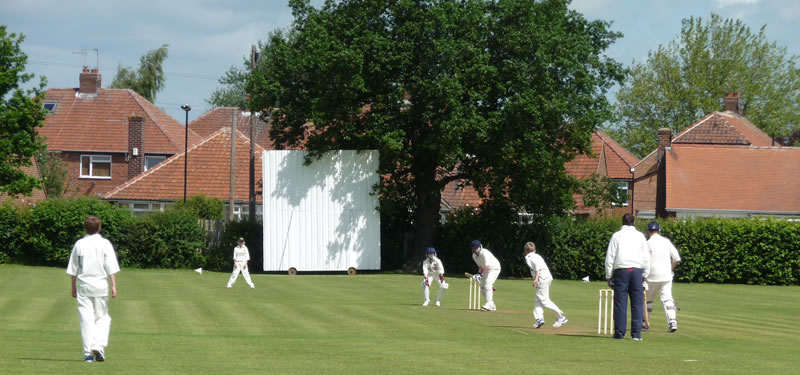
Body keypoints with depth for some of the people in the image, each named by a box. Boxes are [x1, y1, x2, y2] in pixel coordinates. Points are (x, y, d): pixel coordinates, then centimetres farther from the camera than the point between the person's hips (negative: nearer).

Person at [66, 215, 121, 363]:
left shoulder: (79, 244, 2)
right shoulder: (104, 244, -2)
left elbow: (73, 269, 6)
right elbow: (111, 268, -6)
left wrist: (73, 287, 13)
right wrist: (113, 286, -4)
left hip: (83, 284, 1)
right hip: (100, 284, -1)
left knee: (86, 319, 2)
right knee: (102, 317, 9)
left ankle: (88, 353, 0)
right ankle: (99, 346, -10)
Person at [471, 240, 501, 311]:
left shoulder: (484, 253, -26)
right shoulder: (474, 256, 1)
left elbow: (487, 265, -34)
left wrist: (482, 274, -37)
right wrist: (479, 273, -7)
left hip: (494, 268, -9)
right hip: (486, 270, 9)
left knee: (487, 285, -24)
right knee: (482, 287, 7)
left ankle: (489, 305, -30)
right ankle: (492, 306, 16)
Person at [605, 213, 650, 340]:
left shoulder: (617, 236, 5)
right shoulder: (640, 236, 9)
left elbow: (610, 257, 2)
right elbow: (646, 257, 8)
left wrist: (609, 276, 7)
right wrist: (645, 275, 13)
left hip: (621, 271, -1)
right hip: (637, 270, 1)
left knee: (620, 303, 0)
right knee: (637, 303, 2)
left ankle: (619, 333, -3)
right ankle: (636, 333, -3)